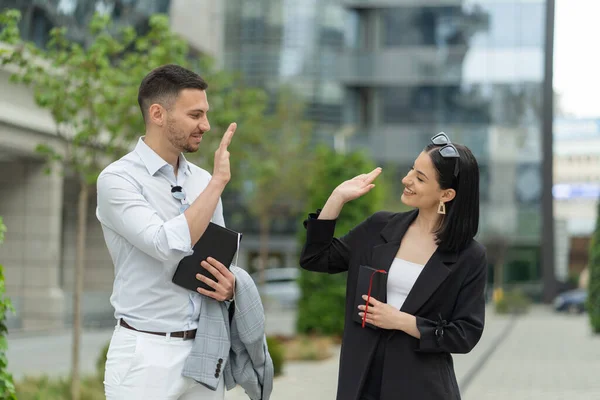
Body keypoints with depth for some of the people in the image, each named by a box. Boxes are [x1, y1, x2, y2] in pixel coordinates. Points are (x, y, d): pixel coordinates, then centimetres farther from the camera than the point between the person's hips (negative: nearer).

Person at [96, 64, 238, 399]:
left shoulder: (203, 181, 9)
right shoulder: (118, 179, -10)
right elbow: (170, 246, -24)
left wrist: (229, 288, -6)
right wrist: (219, 181, -17)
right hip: (146, 355, -5)